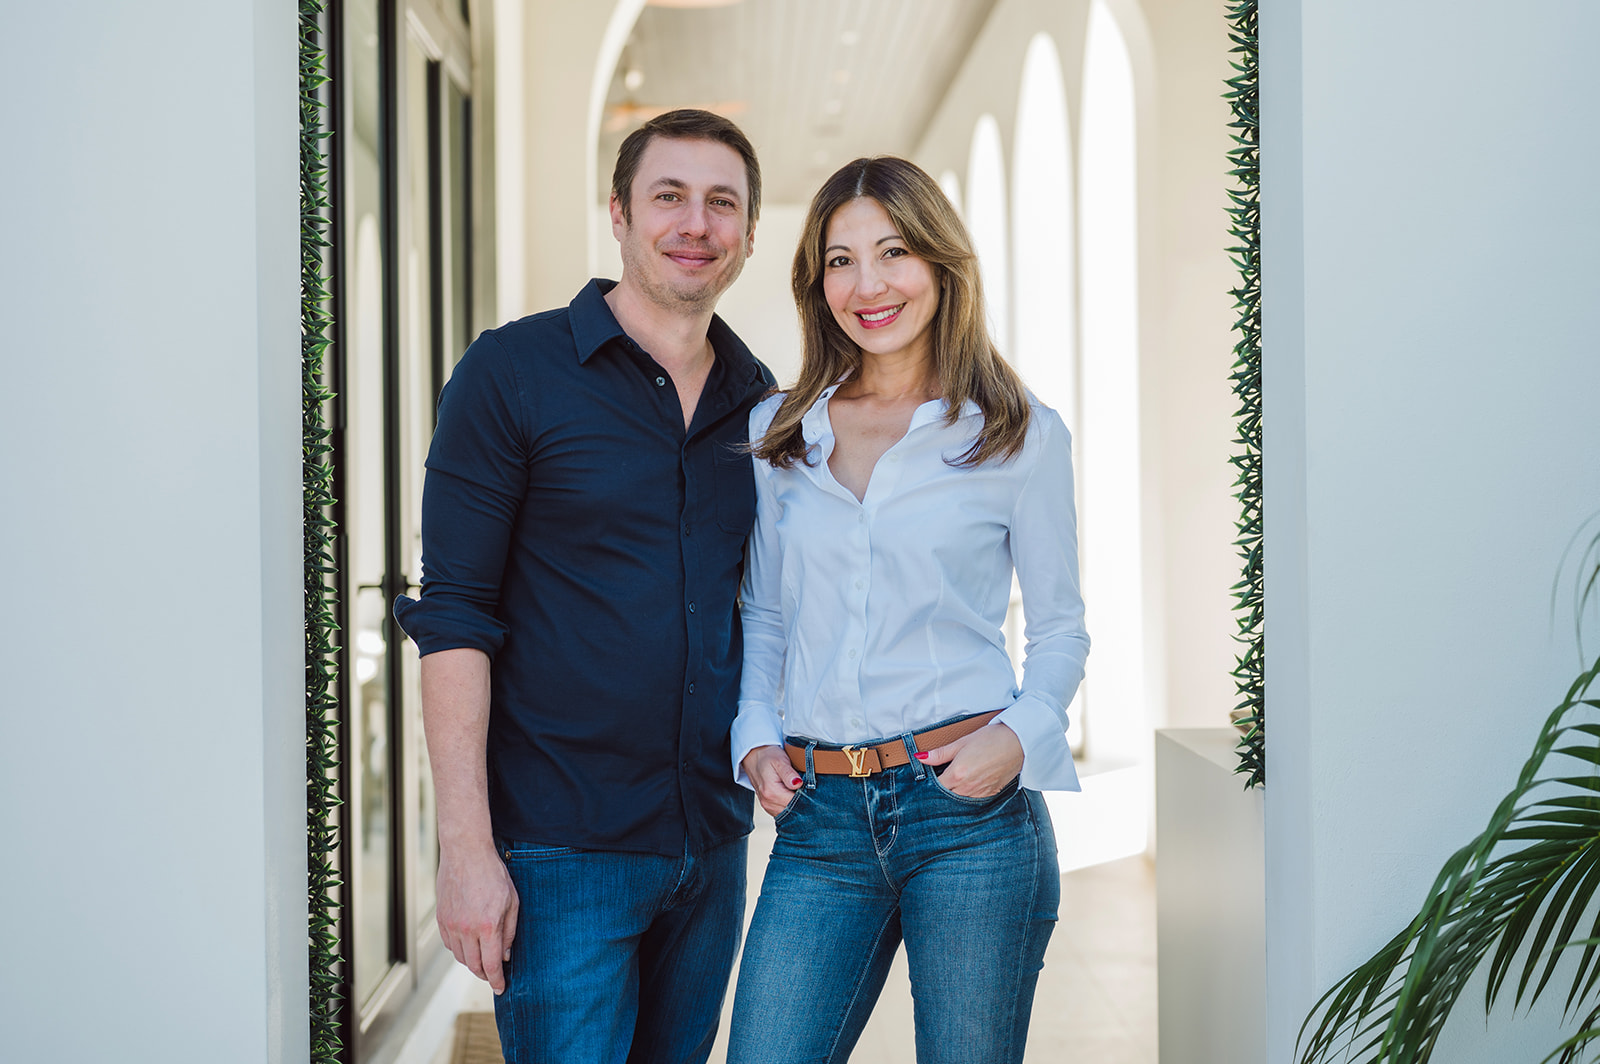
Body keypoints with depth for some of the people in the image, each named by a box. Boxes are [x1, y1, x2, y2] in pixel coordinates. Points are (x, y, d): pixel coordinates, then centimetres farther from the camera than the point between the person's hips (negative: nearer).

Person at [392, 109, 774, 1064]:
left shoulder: (760, 403, 9)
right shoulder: (514, 371, -6)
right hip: (562, 845, -5)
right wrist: (466, 847, -16)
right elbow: (454, 618, -10)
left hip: (714, 841, 5)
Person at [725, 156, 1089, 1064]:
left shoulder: (1022, 436, 2)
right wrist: (756, 738, 2)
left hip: (970, 807, -2)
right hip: (820, 818, 2)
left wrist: (1021, 734, -10)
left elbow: (1060, 627, 8)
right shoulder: (776, 434, 10)